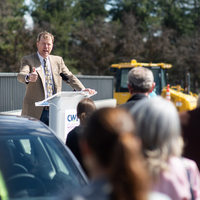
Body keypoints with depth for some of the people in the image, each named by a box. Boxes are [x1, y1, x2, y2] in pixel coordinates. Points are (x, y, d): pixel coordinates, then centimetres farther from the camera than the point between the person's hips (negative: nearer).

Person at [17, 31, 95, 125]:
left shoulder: (58, 60, 15)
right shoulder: (27, 60, 1)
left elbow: (70, 77, 16)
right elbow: (20, 75, -16)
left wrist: (83, 89, -2)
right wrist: (28, 77, -41)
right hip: (35, 111, -3)